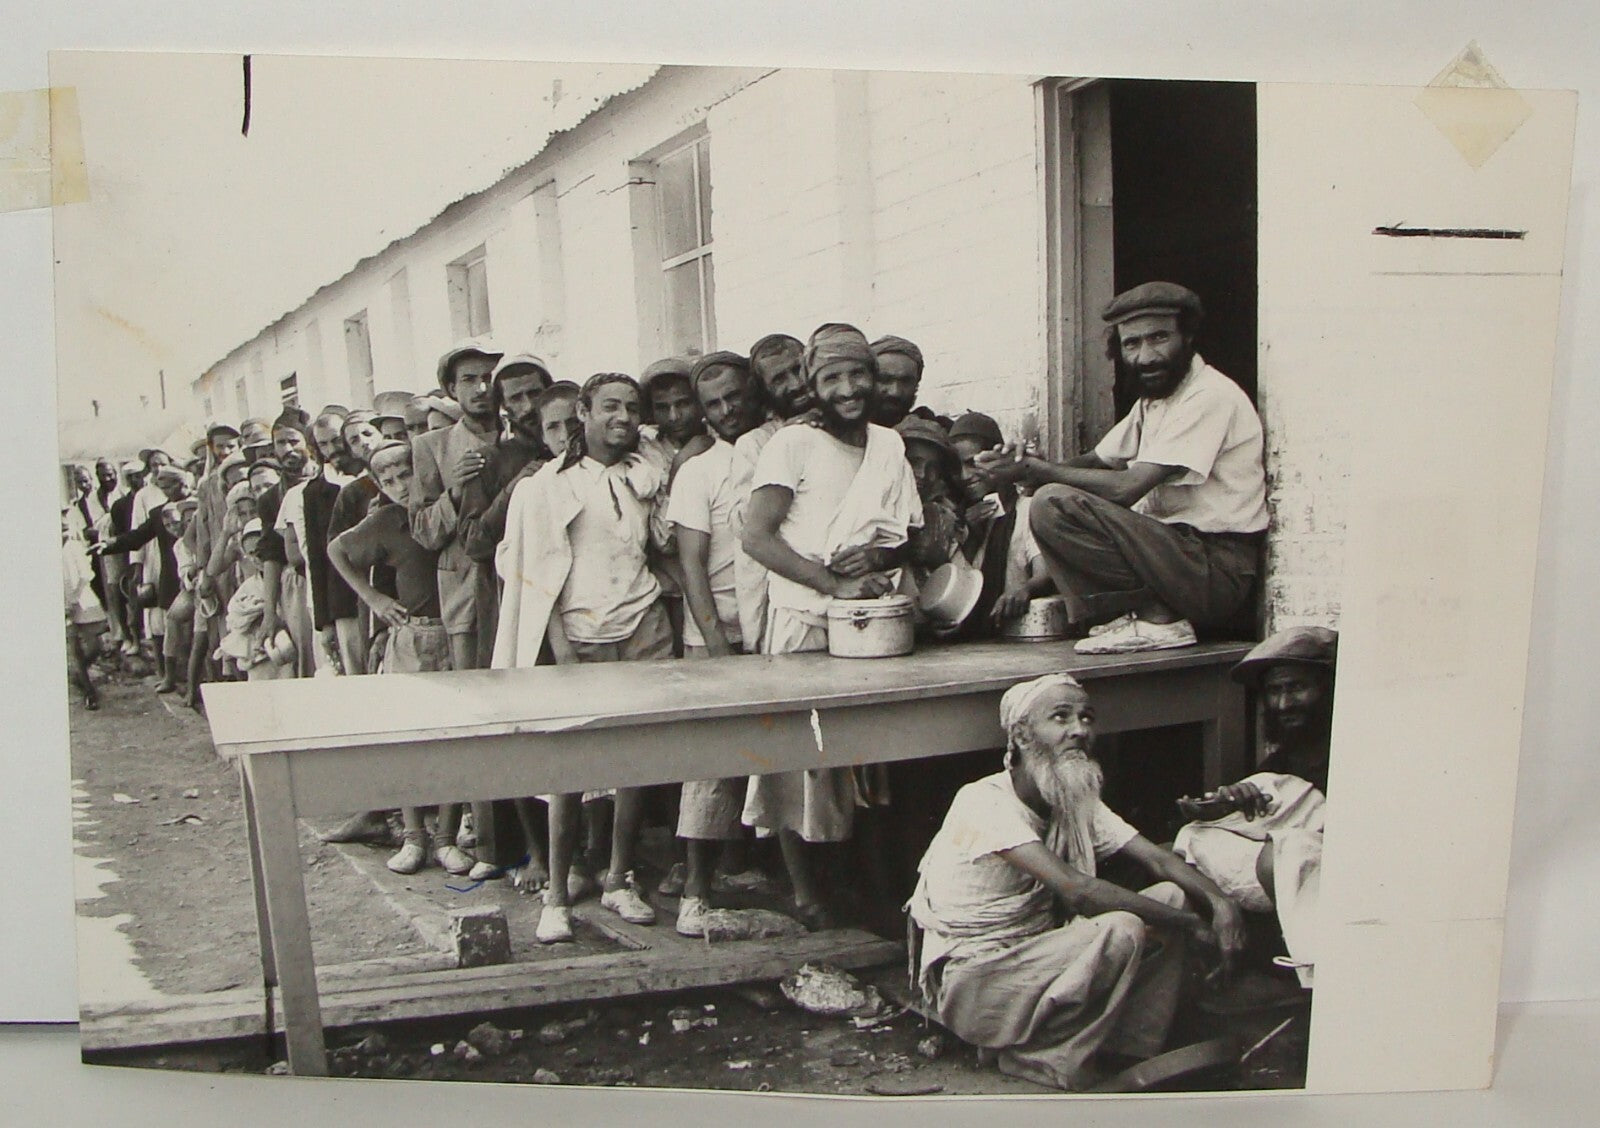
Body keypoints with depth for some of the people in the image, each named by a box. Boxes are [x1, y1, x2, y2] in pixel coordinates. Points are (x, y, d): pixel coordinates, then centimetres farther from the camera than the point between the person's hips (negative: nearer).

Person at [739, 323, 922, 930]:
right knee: (797, 754, -2)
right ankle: (802, 887, 12)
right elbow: (756, 536, -14)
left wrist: (875, 556, -7)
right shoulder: (792, 445, -5)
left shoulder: (889, 445, 11)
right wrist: (835, 582, -21)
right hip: (802, 622, -4)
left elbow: (911, 540, 17)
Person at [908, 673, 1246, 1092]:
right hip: (970, 984, -8)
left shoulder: (1078, 806, 7)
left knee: (1171, 895, -6)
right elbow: (1074, 888, -30)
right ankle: (1035, 1056, -10)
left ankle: (1134, 1051, 0)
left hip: (1034, 957, 8)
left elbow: (1158, 859, -1)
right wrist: (1190, 922, -26)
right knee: (1120, 929, -28)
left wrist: (1218, 900, -22)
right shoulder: (985, 802, -21)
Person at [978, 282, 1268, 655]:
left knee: (1054, 503, -21)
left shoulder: (1209, 396, -14)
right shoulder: (1154, 397, 17)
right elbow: (1098, 461, 14)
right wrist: (1032, 466, -8)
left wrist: (1036, 468, -13)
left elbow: (1126, 488, -20)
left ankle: (1155, 618, -14)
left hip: (1217, 572, -10)